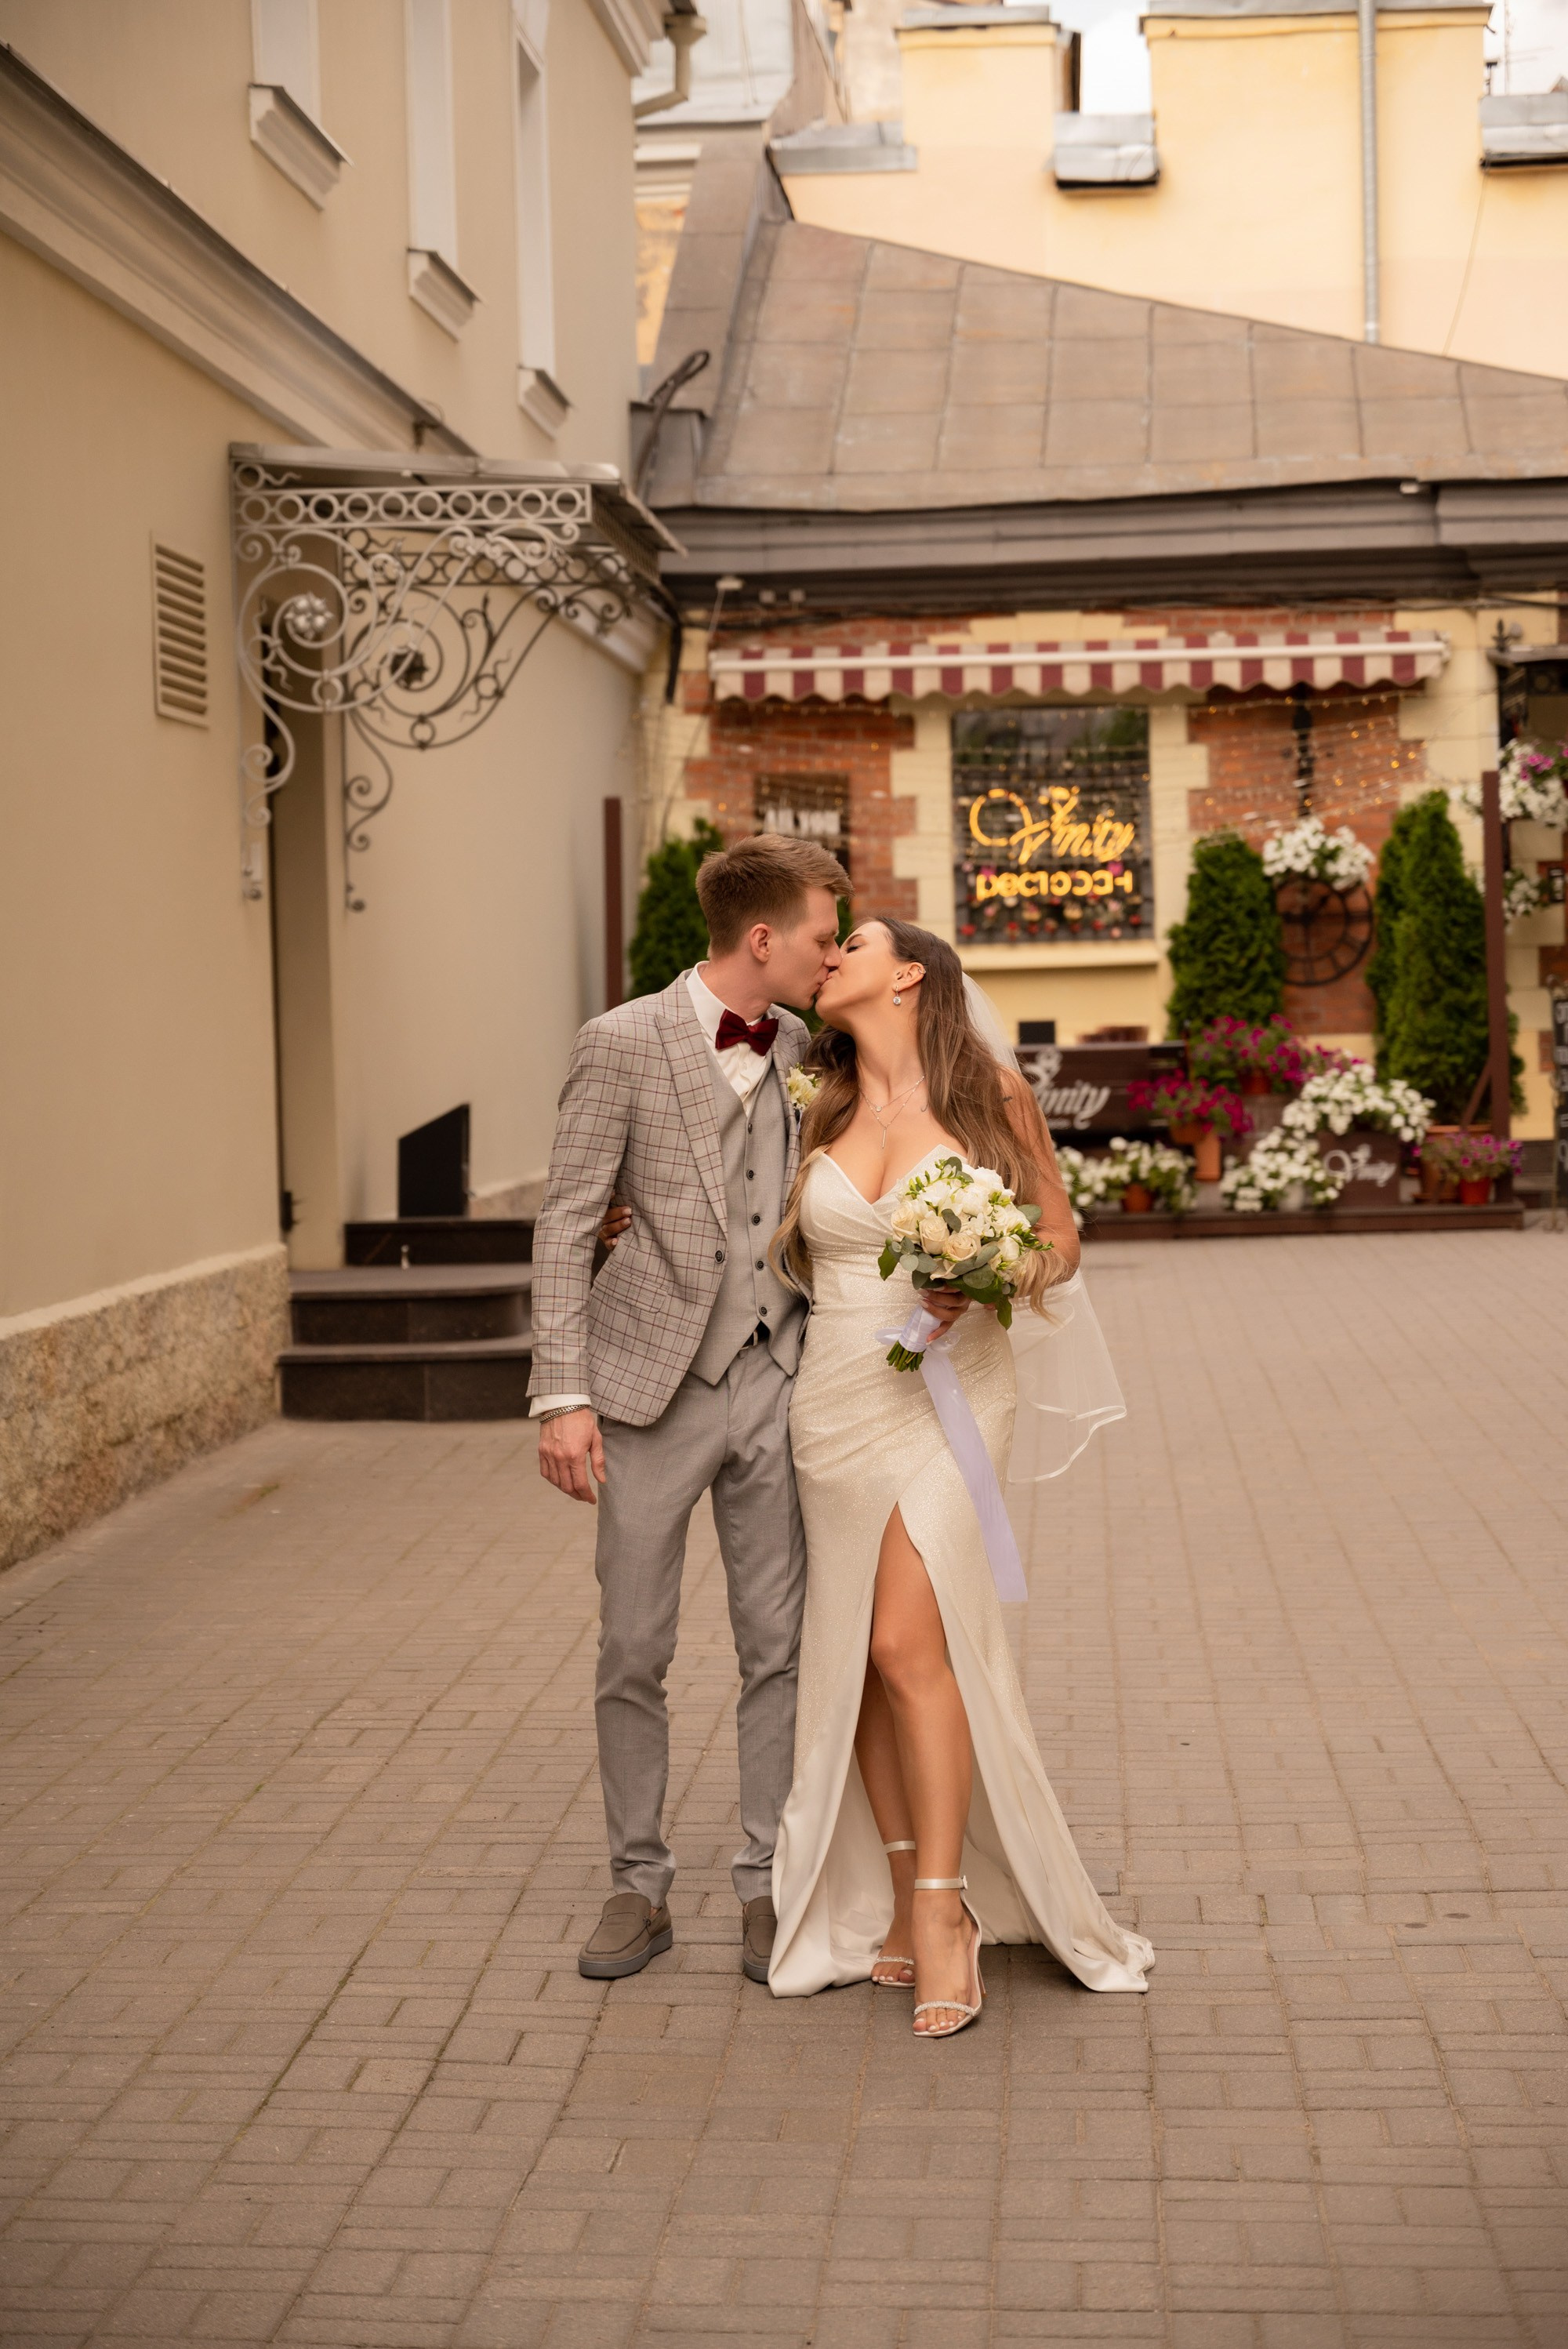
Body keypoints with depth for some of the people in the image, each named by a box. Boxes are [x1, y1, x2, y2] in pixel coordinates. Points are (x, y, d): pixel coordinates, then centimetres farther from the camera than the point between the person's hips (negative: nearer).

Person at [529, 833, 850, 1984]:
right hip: (655, 1387, -4)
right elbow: (566, 1227, -8)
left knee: (779, 1644, 6)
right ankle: (640, 1885, 19)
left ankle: (767, 1886, 17)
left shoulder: (799, 1046, 7)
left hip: (774, 1382, 4)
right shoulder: (623, 1044, -8)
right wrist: (564, 1394, -13)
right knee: (633, 1651, 5)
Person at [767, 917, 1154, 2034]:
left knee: (907, 1642, -16)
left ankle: (946, 1915, -8)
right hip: (837, 1395, 5)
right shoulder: (823, 1111, 9)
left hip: (950, 1393, -4)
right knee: (852, 1656, 5)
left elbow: (1061, 1240, 5)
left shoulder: (994, 1097, -2)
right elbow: (787, 1254, 21)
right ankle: (901, 1894, 17)